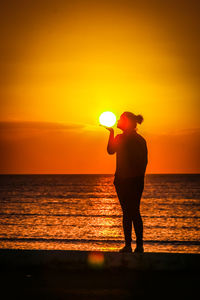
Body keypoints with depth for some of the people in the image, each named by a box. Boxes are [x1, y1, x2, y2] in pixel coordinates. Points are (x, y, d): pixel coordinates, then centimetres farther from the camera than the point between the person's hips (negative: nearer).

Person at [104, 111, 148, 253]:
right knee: (126, 212, 7)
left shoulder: (139, 140, -5)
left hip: (134, 180, -6)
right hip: (121, 180, 6)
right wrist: (111, 133, 3)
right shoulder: (119, 138, 14)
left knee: (134, 212, -8)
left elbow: (143, 161, -5)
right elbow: (111, 151, 4)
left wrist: (140, 177, -12)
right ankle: (128, 245, 9)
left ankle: (139, 245, -3)